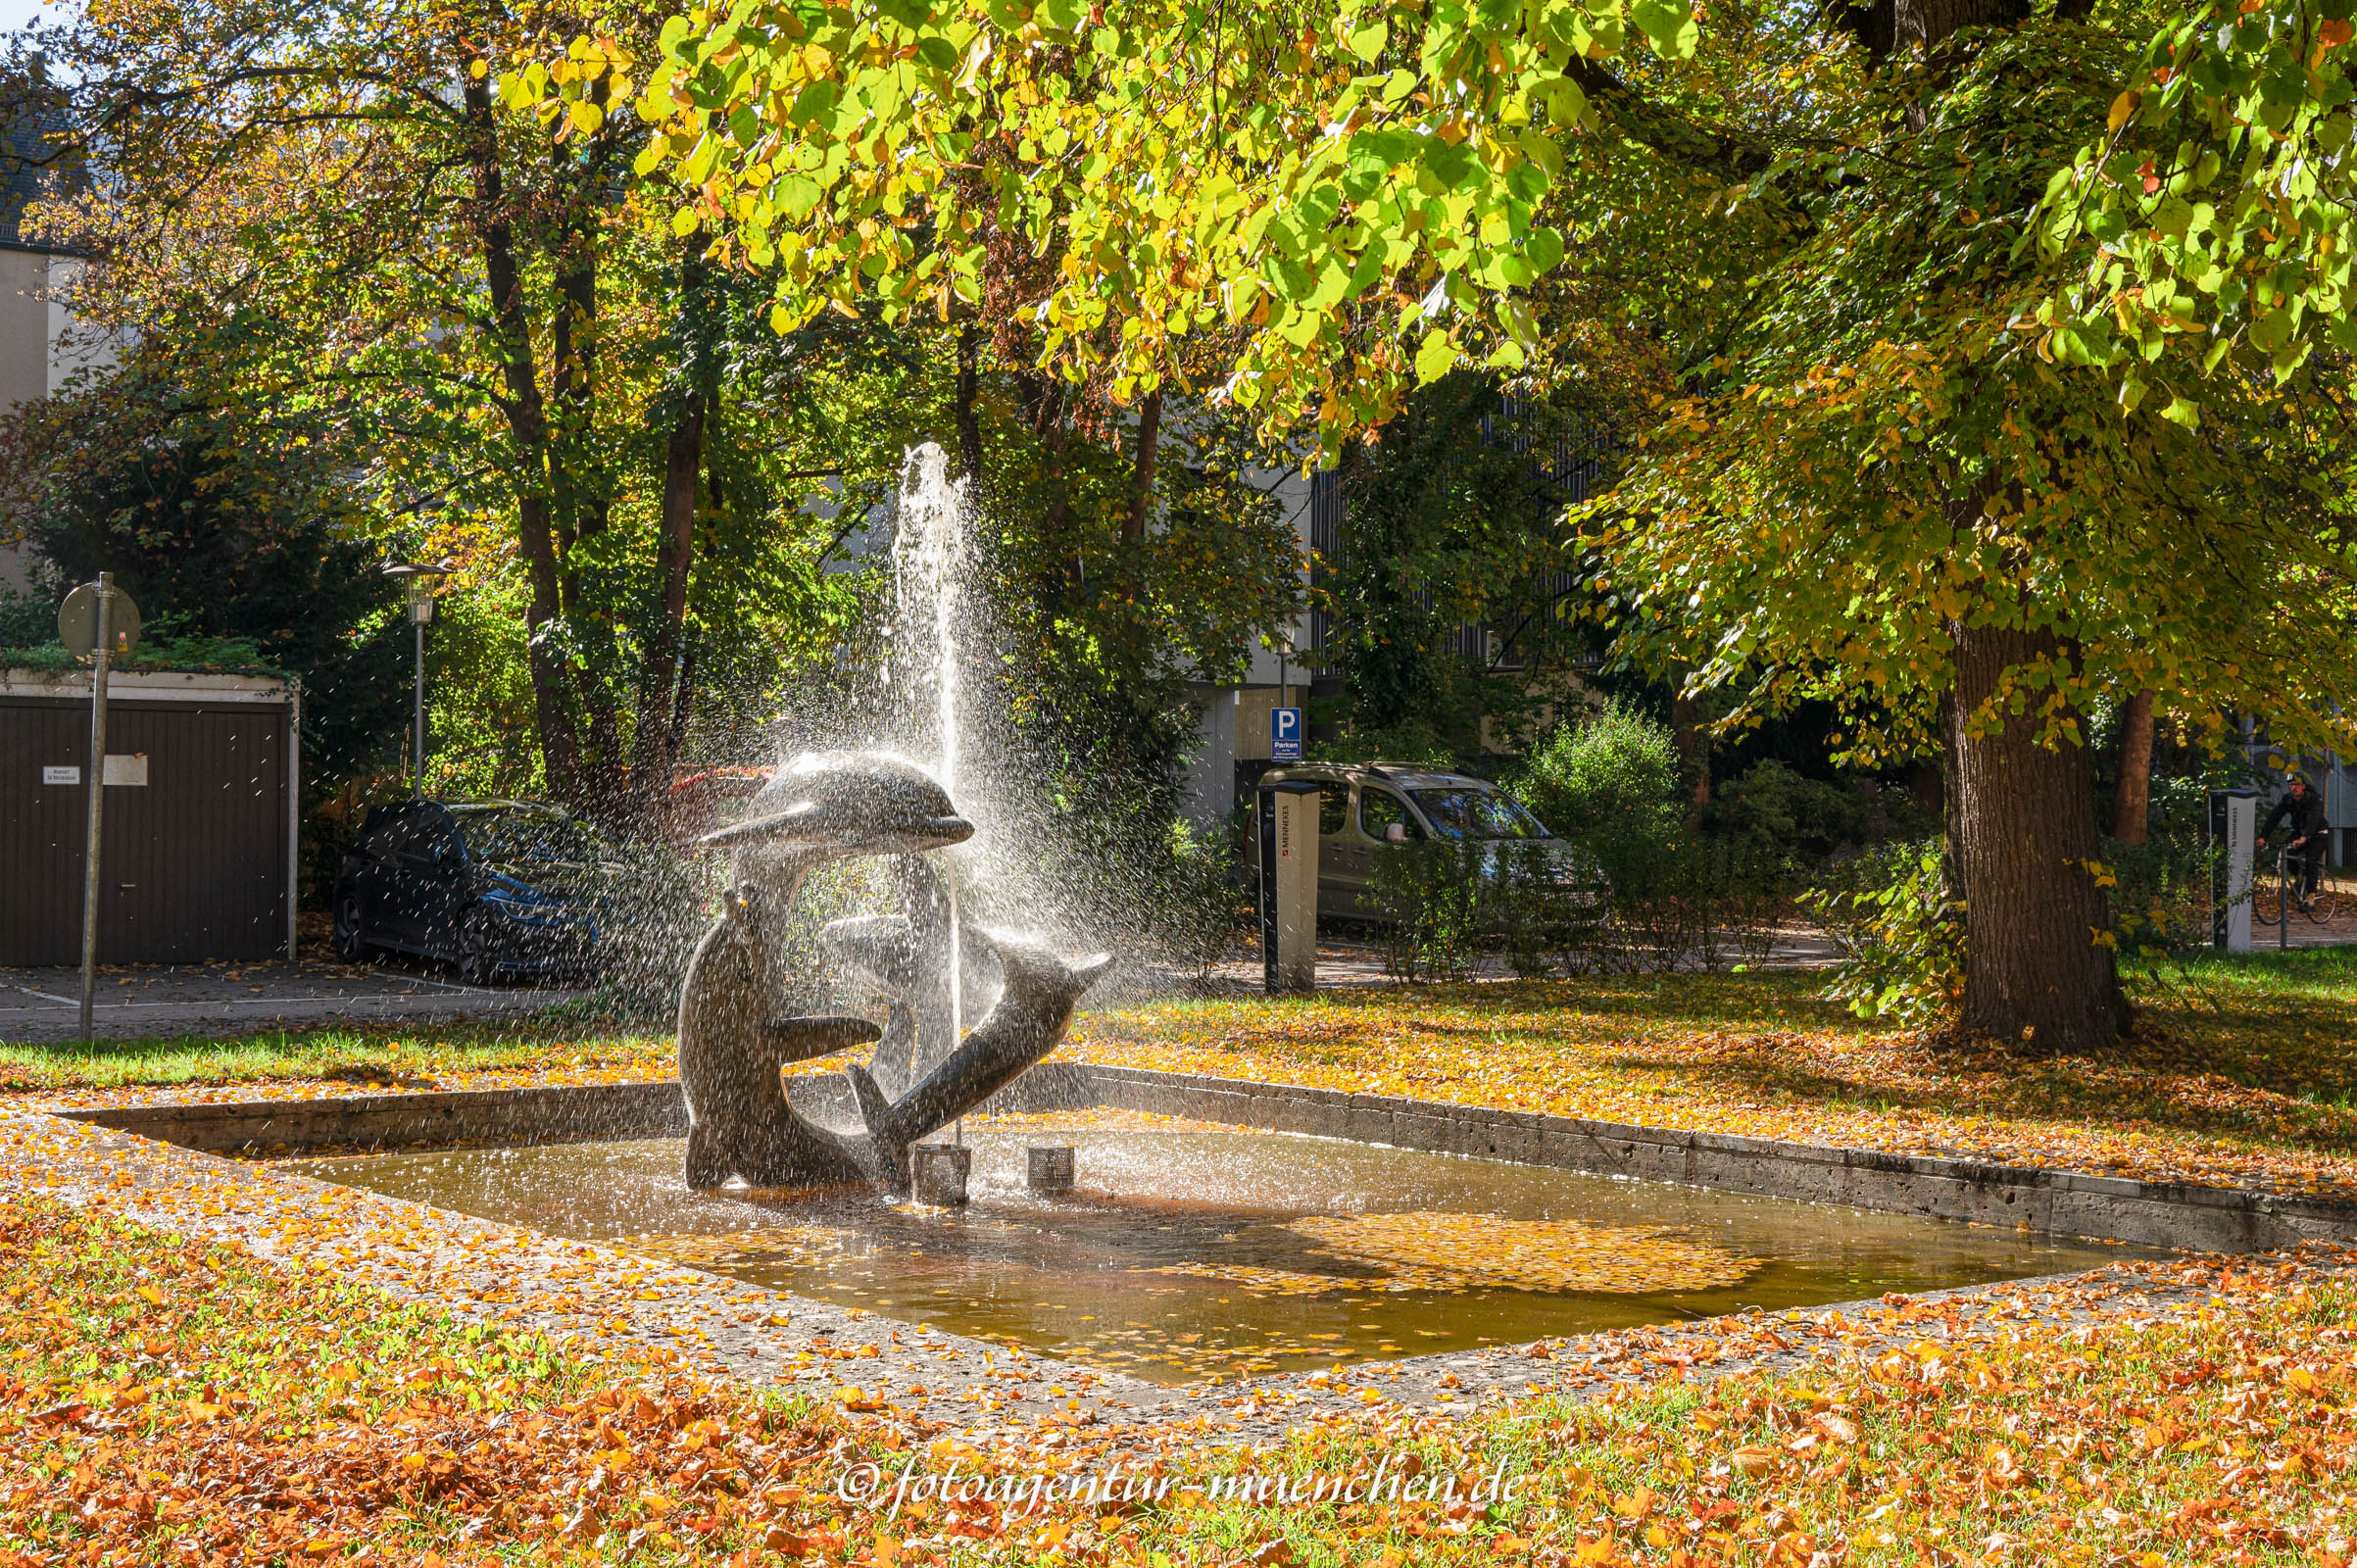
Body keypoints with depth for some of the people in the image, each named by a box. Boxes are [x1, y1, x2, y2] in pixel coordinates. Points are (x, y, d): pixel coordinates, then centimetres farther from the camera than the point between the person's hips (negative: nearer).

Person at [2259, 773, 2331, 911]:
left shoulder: (2314, 798, -26)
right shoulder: (2287, 799, -12)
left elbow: (2313, 819, -41)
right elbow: (2274, 817, -20)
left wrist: (2303, 838, -58)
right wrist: (2263, 836, -33)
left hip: (2316, 834, -4)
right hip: (2298, 832, 5)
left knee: (2310, 862, -21)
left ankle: (2311, 895, -12)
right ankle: (2300, 877, 9)